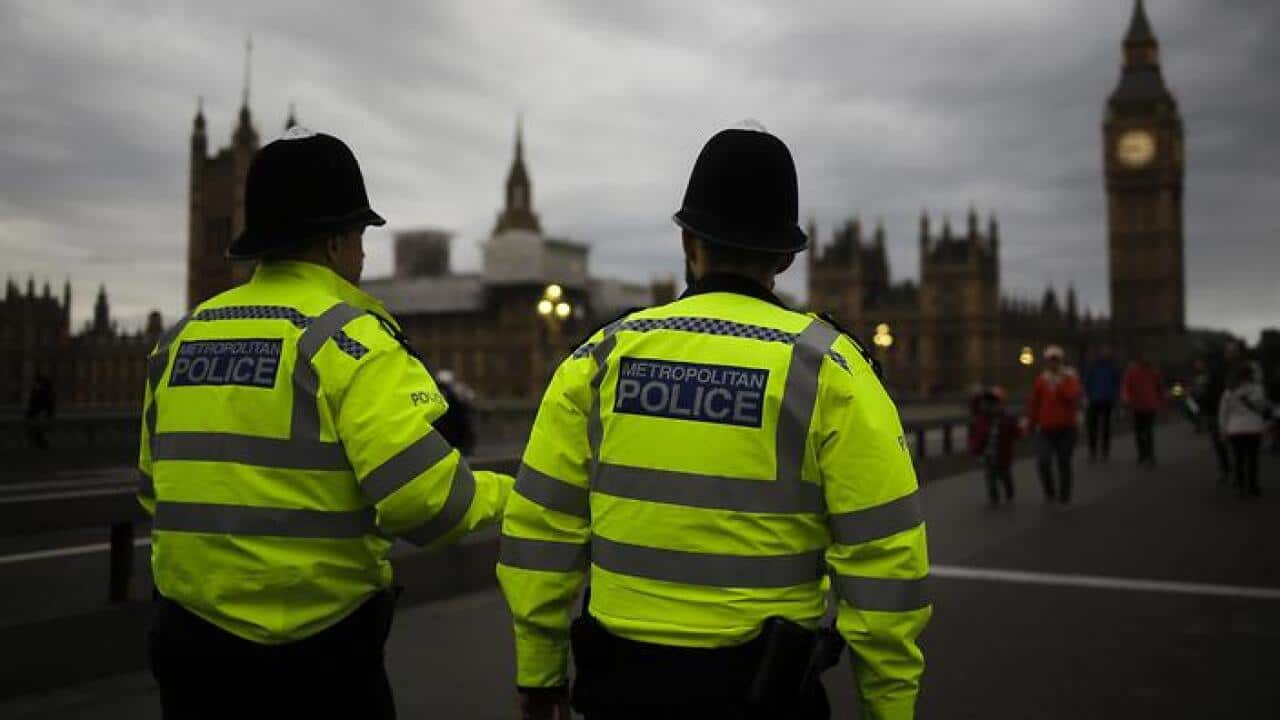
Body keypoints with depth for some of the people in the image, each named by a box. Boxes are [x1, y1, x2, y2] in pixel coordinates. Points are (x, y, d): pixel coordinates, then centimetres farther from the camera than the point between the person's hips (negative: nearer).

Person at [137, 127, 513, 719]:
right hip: (317, 651, -5)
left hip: (193, 638, 5)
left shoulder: (180, 338, 6)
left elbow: (154, 488, 15)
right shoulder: (348, 336, -13)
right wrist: (498, 494, -2)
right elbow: (421, 496, -22)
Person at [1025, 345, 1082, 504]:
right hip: (1046, 429, 1)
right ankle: (1050, 492, 10)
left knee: (1064, 463, 5)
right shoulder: (1041, 380, 3)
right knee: (1043, 461, -11)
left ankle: (1064, 496, 19)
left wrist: (1061, 381, -21)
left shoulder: (1070, 378, -2)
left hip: (1066, 428, -1)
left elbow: (1073, 396, -20)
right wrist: (1031, 424, 10)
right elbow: (1034, 403, 8)